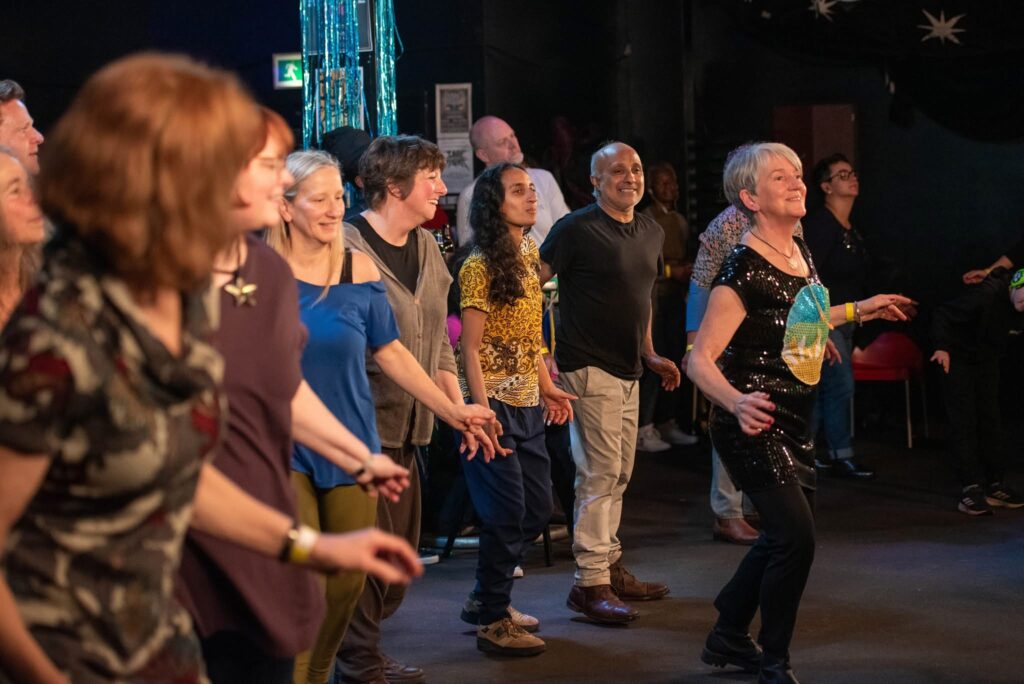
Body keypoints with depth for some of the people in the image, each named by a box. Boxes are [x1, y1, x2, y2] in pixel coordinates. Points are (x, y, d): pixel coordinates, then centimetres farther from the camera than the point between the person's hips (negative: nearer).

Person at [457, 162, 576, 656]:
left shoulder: (528, 256, 11)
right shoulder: (479, 267, -13)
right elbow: (471, 349, -14)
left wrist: (547, 388, 12)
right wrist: (483, 415, -20)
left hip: (527, 405, 8)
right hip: (495, 403, -8)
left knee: (538, 508, 12)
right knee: (508, 512, -4)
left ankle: (486, 598, 27)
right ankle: (493, 622, 8)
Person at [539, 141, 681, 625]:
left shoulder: (651, 232, 13)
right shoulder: (577, 229, -11)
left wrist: (650, 354, 20)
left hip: (627, 370, 8)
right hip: (589, 367, -8)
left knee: (618, 474, 14)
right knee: (600, 472, -10)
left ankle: (610, 567, 24)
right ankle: (590, 582, -7)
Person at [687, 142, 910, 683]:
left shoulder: (799, 252, 5)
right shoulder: (743, 270, -20)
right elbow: (700, 360, -23)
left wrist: (856, 310, 25)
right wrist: (736, 402, -41)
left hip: (793, 424, 9)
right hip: (754, 426, -9)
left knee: (782, 536, 17)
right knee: (796, 537, -12)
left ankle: (727, 639, 34)